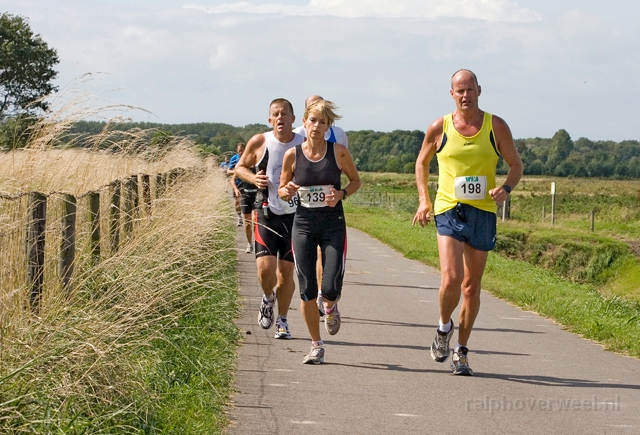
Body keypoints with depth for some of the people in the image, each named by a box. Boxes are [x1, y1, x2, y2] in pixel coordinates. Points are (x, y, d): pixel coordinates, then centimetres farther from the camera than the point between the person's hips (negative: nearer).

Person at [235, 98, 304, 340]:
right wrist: (253, 178, -9)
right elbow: (240, 167, 11)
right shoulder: (259, 143, -4)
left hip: (294, 215, 1)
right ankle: (268, 298, 19)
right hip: (266, 213, -1)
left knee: (286, 272, 6)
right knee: (265, 268, -15)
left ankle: (282, 320, 26)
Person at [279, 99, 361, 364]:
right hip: (303, 225, 1)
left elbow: (356, 180, 9)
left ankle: (330, 308, 30)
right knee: (307, 290, -1)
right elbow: (282, 191, 9)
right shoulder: (292, 155, -2)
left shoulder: (339, 152, -4)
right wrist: (287, 191, -14)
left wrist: (341, 194, -10)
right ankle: (316, 346, 15)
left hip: (333, 225, -1)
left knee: (331, 289, -9)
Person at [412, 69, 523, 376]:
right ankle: (444, 327, 13)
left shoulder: (496, 126, 2)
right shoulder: (439, 128, 2)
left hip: (483, 212, 1)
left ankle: (461, 352, 22)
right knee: (451, 280, -18)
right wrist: (423, 200, 5)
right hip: (449, 211, -1)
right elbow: (422, 162, 17)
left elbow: (516, 165, 10)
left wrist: (506, 188, -11)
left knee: (472, 287, 8)